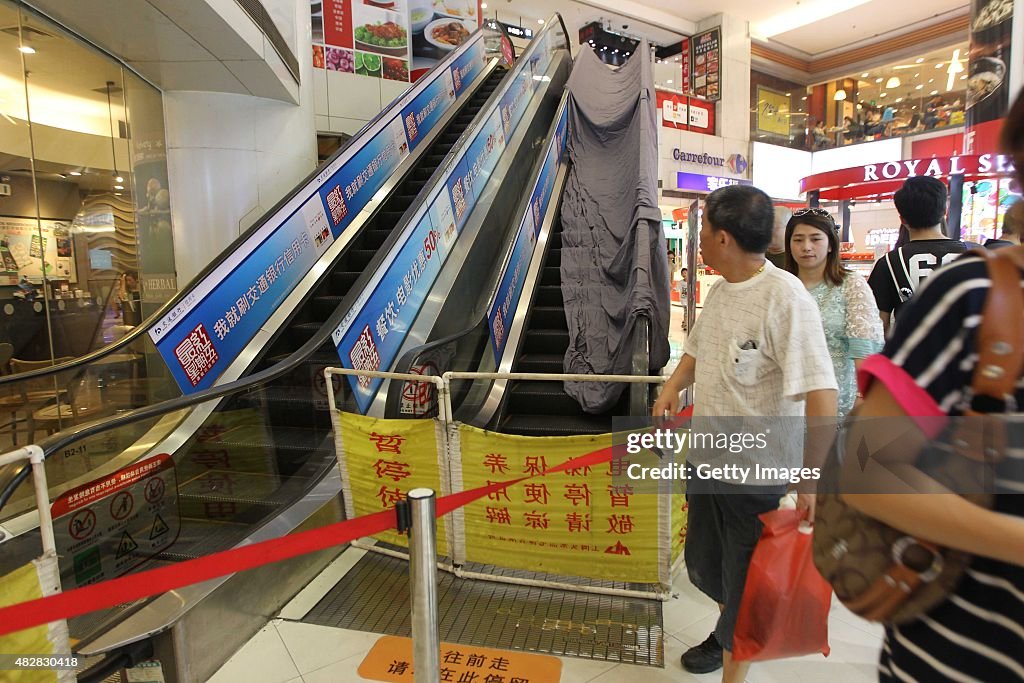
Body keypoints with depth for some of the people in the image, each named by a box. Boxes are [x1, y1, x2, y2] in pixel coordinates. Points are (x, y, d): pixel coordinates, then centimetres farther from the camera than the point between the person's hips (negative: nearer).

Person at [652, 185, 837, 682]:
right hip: (706, 457, 8)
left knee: (743, 580, 11)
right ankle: (729, 629, 53)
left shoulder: (784, 297, -23)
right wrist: (673, 386, 2)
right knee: (703, 565, 25)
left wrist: (812, 482, -24)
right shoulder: (720, 289, 3)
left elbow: (821, 393, -26)